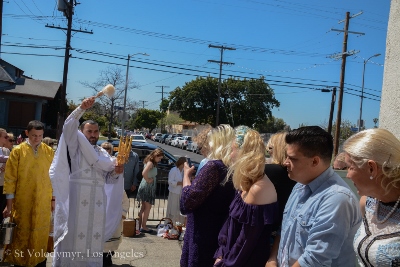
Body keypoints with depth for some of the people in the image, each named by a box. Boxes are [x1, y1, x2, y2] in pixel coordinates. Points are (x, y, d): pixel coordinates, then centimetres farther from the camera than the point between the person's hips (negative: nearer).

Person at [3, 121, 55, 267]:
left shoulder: (49, 151, 3)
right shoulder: (18, 151, -4)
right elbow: (10, 178, -4)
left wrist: (53, 199, 6)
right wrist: (9, 204, -6)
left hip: (43, 202, 2)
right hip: (23, 201, -2)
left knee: (41, 233, 10)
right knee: (22, 233, 8)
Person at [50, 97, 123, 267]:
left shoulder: (103, 153, 17)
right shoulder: (76, 146, 6)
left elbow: (108, 179, 13)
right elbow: (69, 126, -12)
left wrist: (116, 172, -9)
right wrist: (81, 109, -23)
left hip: (97, 198, 4)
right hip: (77, 196, -4)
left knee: (95, 233, 7)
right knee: (75, 230, -2)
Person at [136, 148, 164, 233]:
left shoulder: (150, 162, 12)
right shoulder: (150, 163, -17)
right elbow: (144, 173, -30)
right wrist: (148, 180, -17)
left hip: (146, 187, 10)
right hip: (148, 187, -10)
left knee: (143, 207, 16)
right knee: (147, 207, -2)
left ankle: (140, 225, 24)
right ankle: (143, 227, 4)